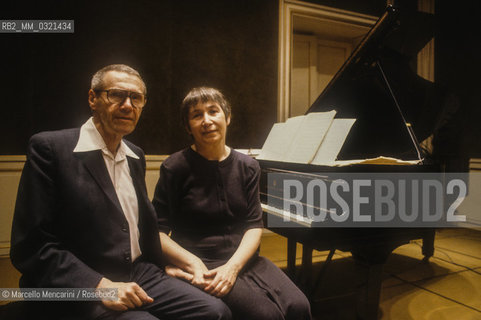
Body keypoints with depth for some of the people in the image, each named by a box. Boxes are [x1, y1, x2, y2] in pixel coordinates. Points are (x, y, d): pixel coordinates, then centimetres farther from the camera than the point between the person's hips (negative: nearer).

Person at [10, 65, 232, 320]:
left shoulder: (136, 155, 12)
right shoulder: (50, 147, -8)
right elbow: (30, 246, -12)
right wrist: (100, 286, -19)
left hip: (140, 275, 6)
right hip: (78, 294, -6)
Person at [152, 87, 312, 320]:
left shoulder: (247, 167, 4)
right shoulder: (175, 167, -6)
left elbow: (254, 225, 0)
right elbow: (158, 230, -6)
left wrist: (233, 266, -15)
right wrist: (194, 263, -17)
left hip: (242, 258, 4)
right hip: (202, 264, -4)